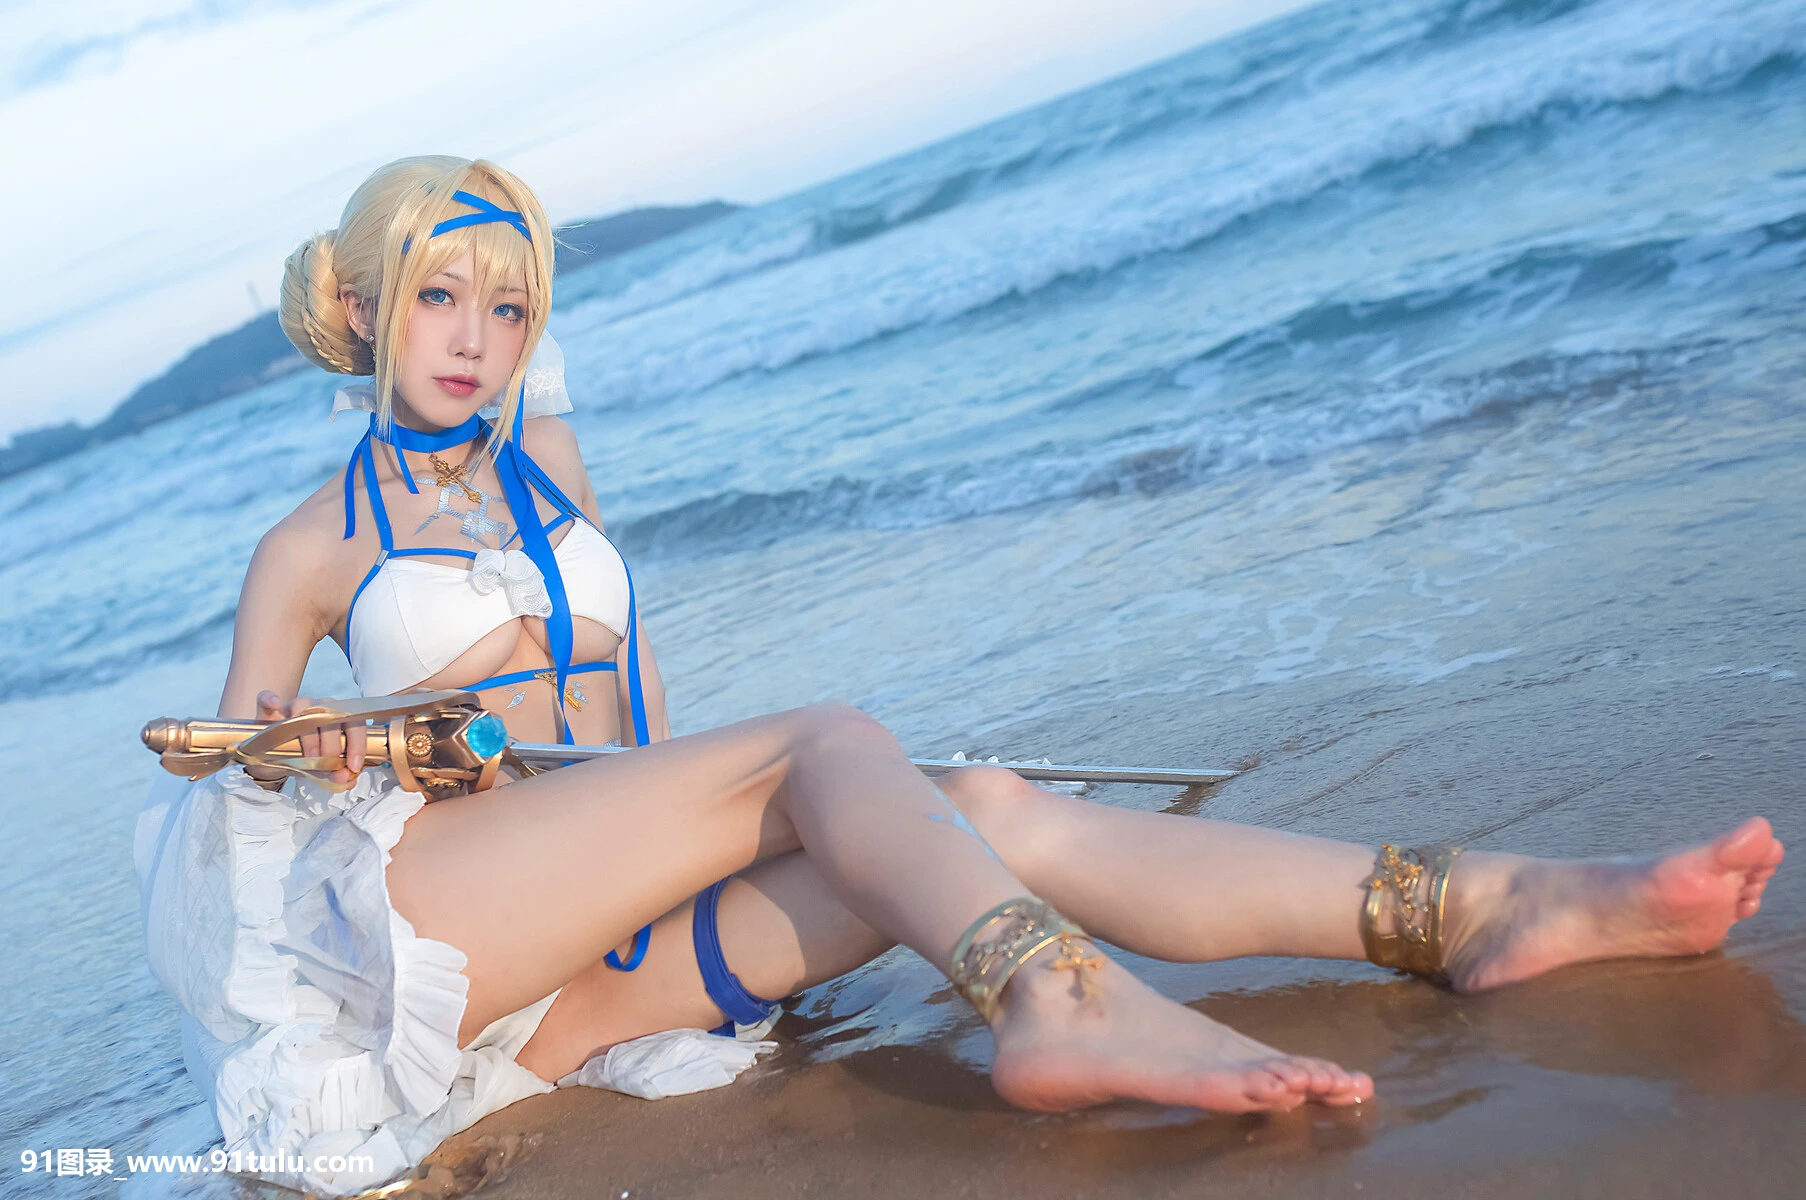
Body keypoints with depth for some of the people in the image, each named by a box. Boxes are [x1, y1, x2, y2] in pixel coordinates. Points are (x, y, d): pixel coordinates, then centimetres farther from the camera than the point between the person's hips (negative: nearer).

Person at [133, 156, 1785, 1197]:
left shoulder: (543, 455, 22)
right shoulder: (309, 550, 10)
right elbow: (225, 777, 11)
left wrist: (659, 800, 12)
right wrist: (297, 763, -11)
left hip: (591, 963, 4)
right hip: (411, 910, -4)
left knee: (987, 813, -17)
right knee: (830, 748, -25)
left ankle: (1475, 909, -29)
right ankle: (1064, 1007, -55)